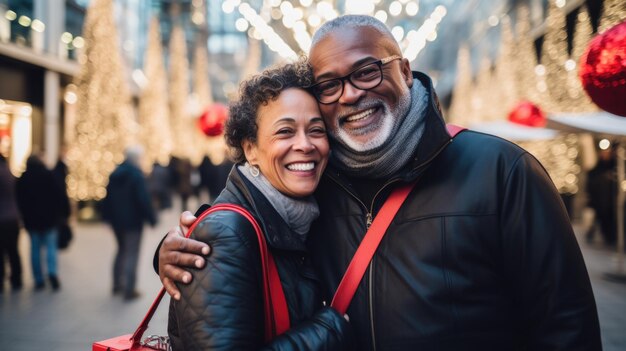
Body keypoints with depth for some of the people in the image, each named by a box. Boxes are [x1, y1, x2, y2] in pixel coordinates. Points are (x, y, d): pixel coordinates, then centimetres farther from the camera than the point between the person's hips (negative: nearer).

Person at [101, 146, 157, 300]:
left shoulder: (114, 174, 7)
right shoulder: (136, 174, -16)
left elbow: (108, 197, 12)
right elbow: (144, 199, -20)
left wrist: (108, 216, 19)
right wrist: (151, 218, -13)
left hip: (117, 220, 7)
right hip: (133, 220, -7)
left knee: (121, 250, 22)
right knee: (131, 254, -2)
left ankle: (117, 285, 30)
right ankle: (129, 290, -1)